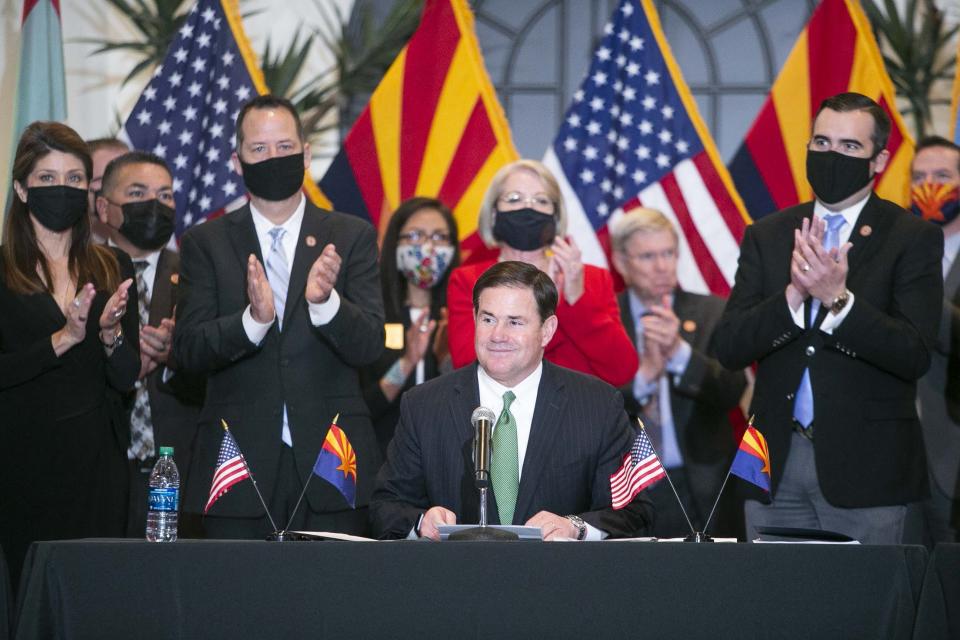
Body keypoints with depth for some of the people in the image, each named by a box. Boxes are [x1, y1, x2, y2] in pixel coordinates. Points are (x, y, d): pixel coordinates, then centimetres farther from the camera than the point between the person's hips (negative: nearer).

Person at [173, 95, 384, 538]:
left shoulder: (352, 237, 7)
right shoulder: (205, 244, 7)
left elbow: (369, 346, -2)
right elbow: (187, 352, -3)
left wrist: (326, 301, -23)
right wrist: (253, 319, -22)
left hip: (331, 465, 0)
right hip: (240, 464, 0)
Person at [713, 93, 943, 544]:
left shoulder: (913, 240, -1)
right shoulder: (766, 236, 9)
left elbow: (915, 355, -11)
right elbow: (728, 348, 0)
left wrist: (838, 299, -23)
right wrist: (793, 295, -16)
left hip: (865, 467, -3)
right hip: (776, 462, 3)